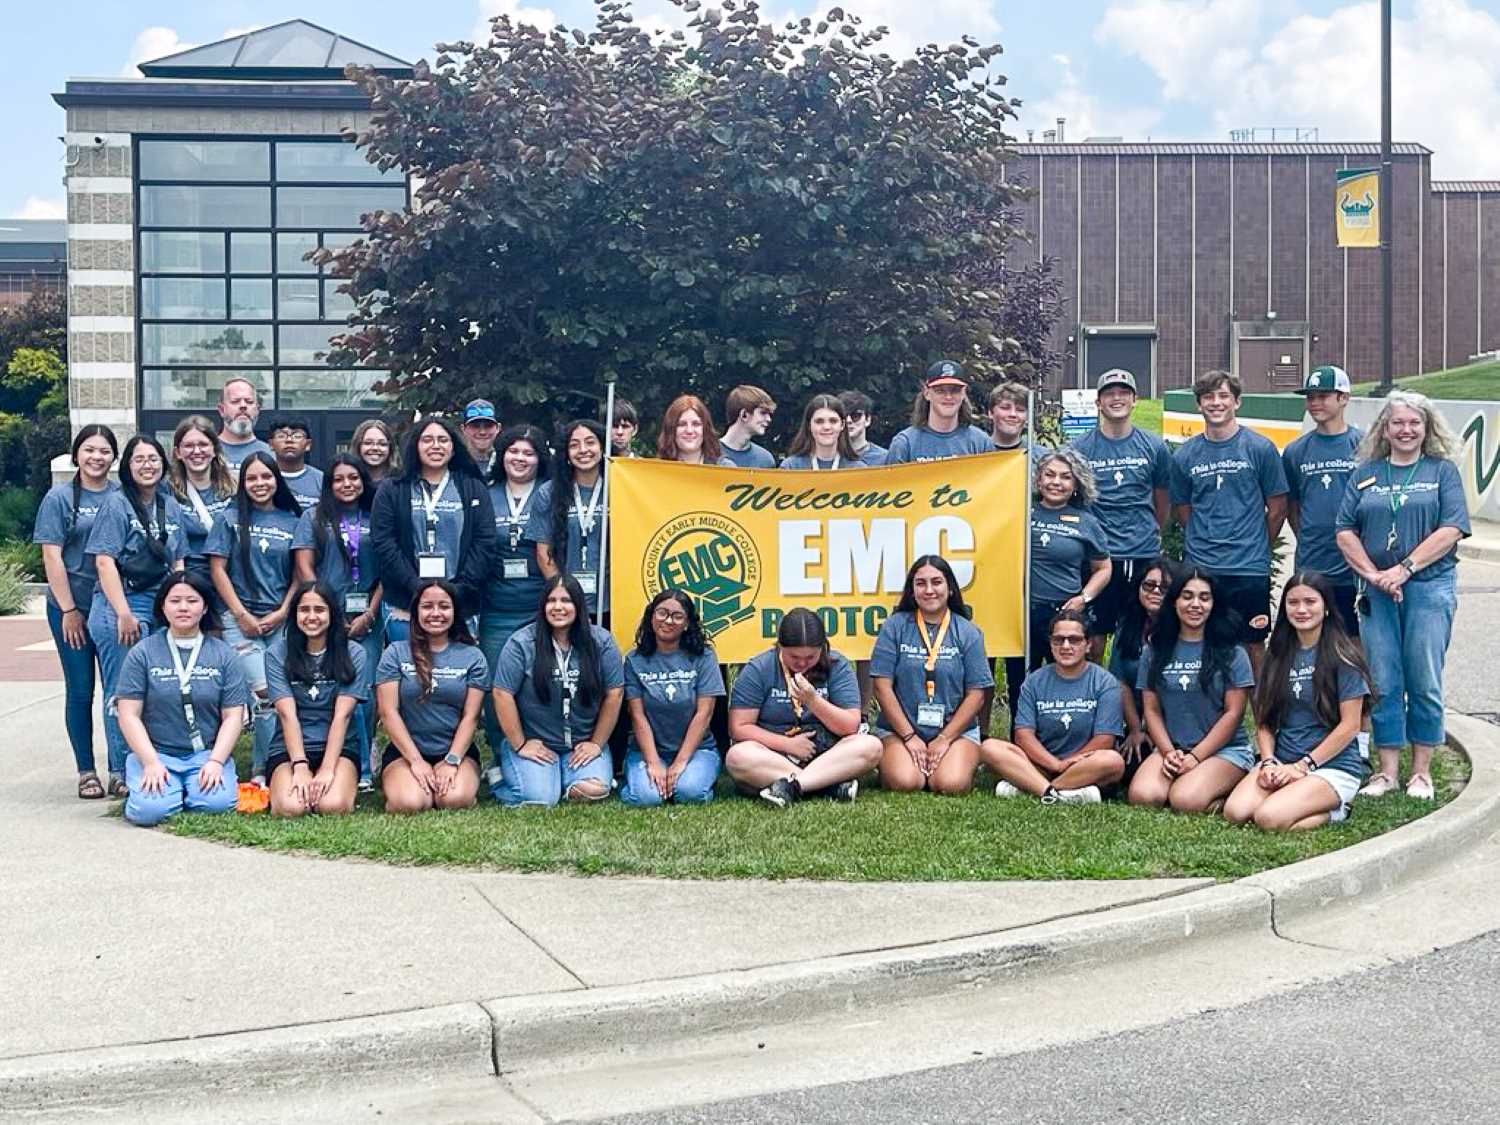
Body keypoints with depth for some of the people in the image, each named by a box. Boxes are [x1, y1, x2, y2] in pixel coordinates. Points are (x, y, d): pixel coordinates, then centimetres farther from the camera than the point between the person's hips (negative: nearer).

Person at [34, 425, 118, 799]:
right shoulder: (60, 498, 0)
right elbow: (52, 557, -4)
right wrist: (69, 610, -9)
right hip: (72, 608, -2)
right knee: (80, 690, 3)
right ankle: (86, 771, 11)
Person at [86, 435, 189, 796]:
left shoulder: (170, 506, 13)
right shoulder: (115, 504, -4)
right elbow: (105, 562, -10)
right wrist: (124, 614, -15)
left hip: (162, 604, 5)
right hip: (119, 605, -5)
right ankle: (120, 773, 5)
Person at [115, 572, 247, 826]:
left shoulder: (223, 655, 8)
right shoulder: (142, 654, 4)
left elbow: (233, 716, 4)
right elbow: (129, 715, -1)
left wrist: (215, 762, -11)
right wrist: (151, 763, -13)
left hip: (206, 753, 1)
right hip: (155, 752, -1)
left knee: (216, 803, -28)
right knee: (149, 810, -27)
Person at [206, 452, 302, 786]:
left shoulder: (292, 522, 9)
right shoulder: (231, 519, 4)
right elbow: (218, 568, 1)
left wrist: (282, 613, -2)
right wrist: (242, 615, -5)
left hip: (280, 621, 3)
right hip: (240, 618, -2)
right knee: (264, 695, -14)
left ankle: (262, 770, 10)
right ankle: (264, 769, -4)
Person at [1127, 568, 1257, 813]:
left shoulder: (1231, 653, 1)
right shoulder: (1154, 652, 11)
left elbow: (1233, 713, -4)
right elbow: (1152, 710, 8)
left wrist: (1195, 757, -12)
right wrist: (1169, 752, -9)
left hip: (1225, 749, -3)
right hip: (1170, 748, 3)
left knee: (1185, 801, -31)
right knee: (1142, 797, -28)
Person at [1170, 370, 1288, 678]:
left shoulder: (1260, 449, -1)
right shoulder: (1184, 455, 6)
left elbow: (1277, 509, 4)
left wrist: (1256, 548, 9)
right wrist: (1206, 544, 8)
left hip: (1250, 569, -2)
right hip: (1199, 568, 2)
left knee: (1253, 644, 4)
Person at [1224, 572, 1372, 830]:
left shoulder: (1342, 657, -4)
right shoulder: (1277, 656, 13)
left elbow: (1350, 725, -8)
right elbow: (1264, 719, 11)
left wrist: (1302, 766, -12)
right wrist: (1268, 762, -7)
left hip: (1333, 764, -5)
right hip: (1280, 761, 5)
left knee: (1269, 818, -29)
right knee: (1234, 812, -22)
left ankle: (1334, 810, -2)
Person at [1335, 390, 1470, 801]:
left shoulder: (1443, 471, 4)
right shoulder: (1366, 473, 11)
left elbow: (1451, 530, -7)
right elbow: (1346, 531, 6)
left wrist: (1403, 570, -14)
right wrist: (1372, 574, -8)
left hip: (1429, 587, -2)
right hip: (1377, 592, 2)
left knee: (1425, 682, 0)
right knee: (1383, 682, 3)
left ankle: (1421, 771, 10)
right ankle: (1387, 770, 11)